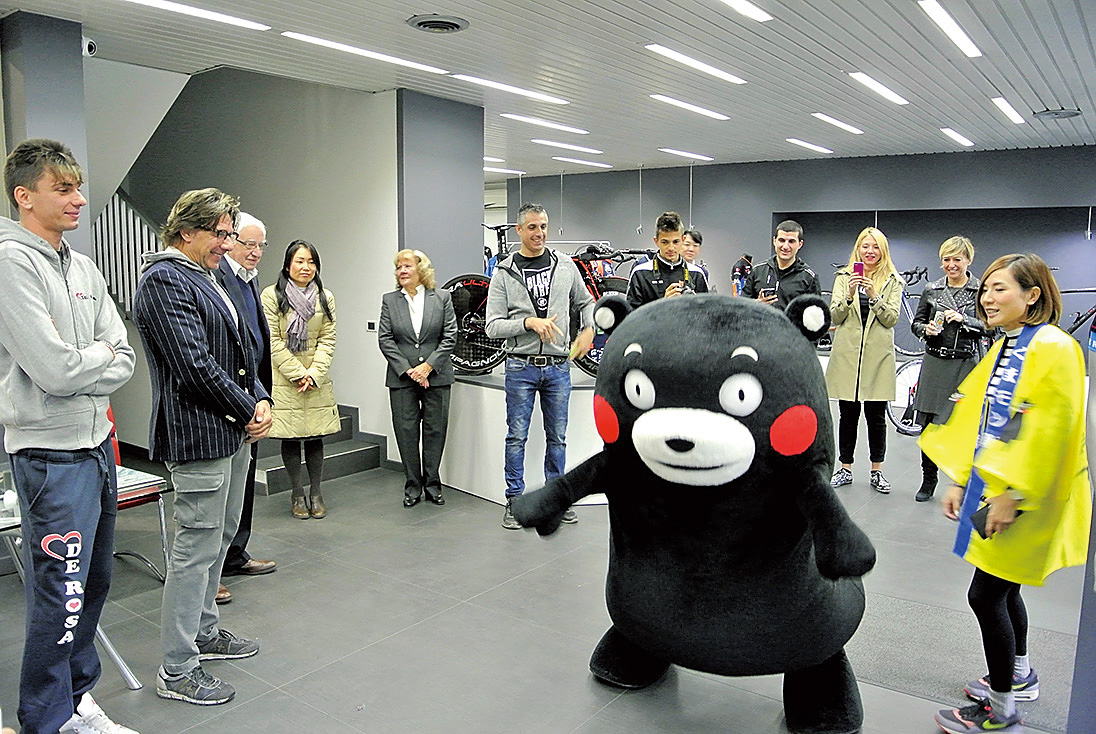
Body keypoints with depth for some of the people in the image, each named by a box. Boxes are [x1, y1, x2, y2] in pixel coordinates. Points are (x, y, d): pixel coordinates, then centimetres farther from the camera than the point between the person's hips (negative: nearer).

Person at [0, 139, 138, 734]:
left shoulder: (84, 269, 11)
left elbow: (124, 361, 6)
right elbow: (55, 369, -21)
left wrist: (80, 366, -10)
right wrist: (100, 355, -4)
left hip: (97, 444, 8)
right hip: (51, 455, -8)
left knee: (93, 583, 17)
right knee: (60, 595, 0)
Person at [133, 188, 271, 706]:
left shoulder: (204, 277, 17)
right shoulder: (164, 280, -15)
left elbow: (239, 347, 17)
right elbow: (194, 364, -22)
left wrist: (260, 399, 2)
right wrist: (248, 412, -13)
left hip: (233, 430, 10)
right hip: (198, 435, -10)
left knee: (220, 538, 19)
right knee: (197, 549, -2)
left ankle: (204, 633, 36)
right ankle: (177, 670, 11)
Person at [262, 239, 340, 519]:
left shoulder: (325, 297, 8)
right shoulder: (272, 295, -3)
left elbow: (328, 340, 4)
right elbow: (273, 341, -7)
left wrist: (313, 374, -8)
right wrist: (298, 373, -11)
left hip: (317, 380, 3)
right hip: (283, 380, -3)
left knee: (316, 438, 6)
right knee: (290, 438, 4)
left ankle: (316, 493, 17)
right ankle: (297, 494, 17)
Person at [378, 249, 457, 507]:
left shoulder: (442, 298, 2)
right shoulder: (389, 300, 6)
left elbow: (450, 336, -2)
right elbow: (385, 339, 1)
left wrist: (428, 366, -11)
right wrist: (408, 370, -9)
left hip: (436, 377, -1)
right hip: (401, 378, 1)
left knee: (435, 429, 5)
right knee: (406, 431, 4)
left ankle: (432, 484, 18)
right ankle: (412, 486, 15)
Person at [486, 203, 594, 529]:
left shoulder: (565, 265, 6)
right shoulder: (504, 273, -2)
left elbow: (585, 302, 21)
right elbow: (493, 325, -8)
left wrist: (588, 330, 4)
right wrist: (529, 322, -21)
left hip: (558, 367, 3)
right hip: (521, 367, -2)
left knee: (558, 437, 11)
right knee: (517, 437, 4)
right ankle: (514, 501, 17)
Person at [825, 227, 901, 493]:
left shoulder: (893, 281, 6)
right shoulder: (844, 277, 8)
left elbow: (891, 319, -3)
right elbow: (835, 316, 0)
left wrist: (874, 296, -18)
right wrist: (849, 295, -17)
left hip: (878, 355, 0)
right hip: (847, 354, 1)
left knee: (876, 416, 5)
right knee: (848, 414, 6)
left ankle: (877, 471, 17)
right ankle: (845, 469, 16)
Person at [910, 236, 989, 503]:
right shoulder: (931, 290, 9)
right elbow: (916, 322, 14)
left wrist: (963, 319, -16)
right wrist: (926, 329, -7)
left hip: (966, 364, -2)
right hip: (935, 363, 2)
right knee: (928, 425, 5)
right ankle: (928, 480, 20)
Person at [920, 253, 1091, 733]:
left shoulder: (1053, 349, -16)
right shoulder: (1002, 350, 12)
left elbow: (1049, 431, -22)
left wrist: (1012, 495, -20)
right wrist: (961, 481, 13)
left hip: (1025, 498, -8)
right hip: (991, 485, 8)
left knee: (986, 594, -4)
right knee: (1003, 587, 19)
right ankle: (1020, 675, 41)